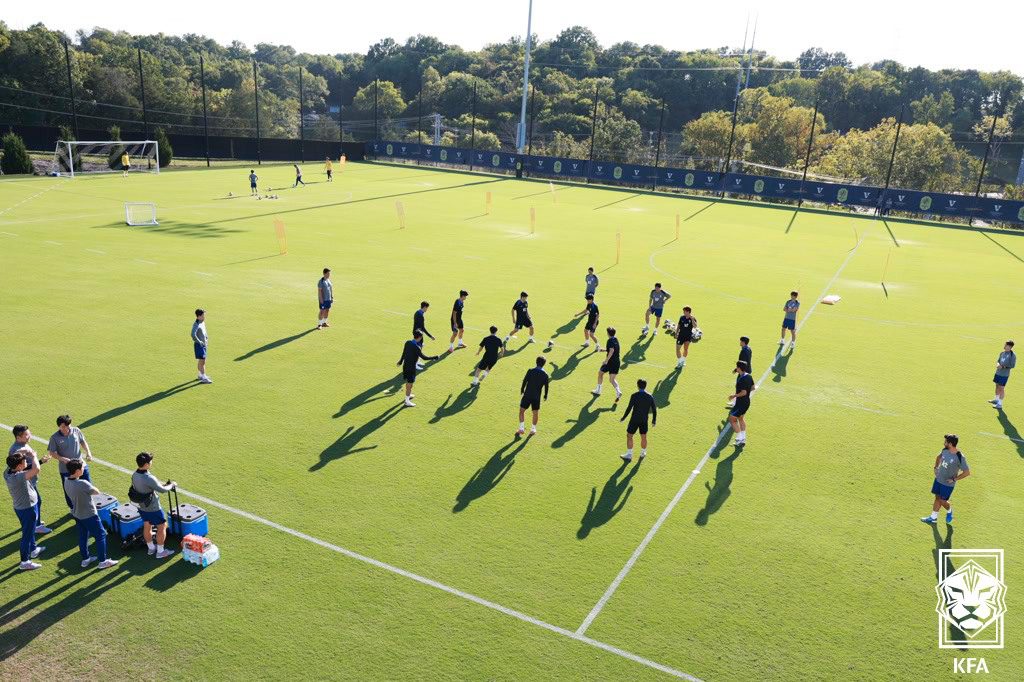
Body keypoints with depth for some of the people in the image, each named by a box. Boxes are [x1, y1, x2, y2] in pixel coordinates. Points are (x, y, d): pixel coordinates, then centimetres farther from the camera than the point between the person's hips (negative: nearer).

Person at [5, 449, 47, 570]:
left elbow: (12, 457, 7)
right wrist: (33, 456, -32)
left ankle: (33, 549, 50)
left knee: (30, 530, 29)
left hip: (20, 507, 9)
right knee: (27, 534, 7)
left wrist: (23, 451, -11)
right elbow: (36, 469, -50)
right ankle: (25, 562, 19)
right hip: (27, 508, -9)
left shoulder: (7, 472, -11)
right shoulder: (18, 477, -36)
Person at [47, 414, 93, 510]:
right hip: (65, 469, -2)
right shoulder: (55, 438, -13)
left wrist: (88, 452, -8)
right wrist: (63, 459, -24)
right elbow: (52, 453, -8)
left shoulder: (76, 431, -7)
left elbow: (83, 442, 6)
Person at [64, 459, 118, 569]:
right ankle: (103, 561, 15)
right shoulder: (83, 484, -31)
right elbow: (97, 492, -17)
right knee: (100, 535, 7)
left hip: (77, 514, 8)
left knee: (82, 536, 21)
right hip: (89, 515, -8)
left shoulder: (66, 482, -9)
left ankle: (85, 559, 34)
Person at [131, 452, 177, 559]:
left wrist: (162, 484, 6)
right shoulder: (149, 478, -33)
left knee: (147, 526, 23)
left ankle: (151, 548, 40)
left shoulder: (134, 475, -8)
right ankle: (160, 552, 18)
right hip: (152, 508, -8)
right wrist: (172, 485, -4)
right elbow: (162, 490, -23)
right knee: (162, 526, 9)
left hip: (141, 506, 8)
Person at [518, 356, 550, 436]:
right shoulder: (545, 375, -2)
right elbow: (546, 386, 2)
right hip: (537, 396, 1)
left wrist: (522, 389, 8)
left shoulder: (530, 371, -7)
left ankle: (521, 428, 8)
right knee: (536, 412, 14)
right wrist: (545, 396, 16)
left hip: (527, 394, -1)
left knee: (522, 410, 11)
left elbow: (525, 381, -7)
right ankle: (533, 430, 19)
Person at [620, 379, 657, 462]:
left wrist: (623, 418, -7)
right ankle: (643, 453, 32)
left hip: (634, 420, -4)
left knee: (629, 436, 10)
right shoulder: (650, 397, -3)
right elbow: (654, 410, 1)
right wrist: (654, 420, 14)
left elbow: (629, 408, -17)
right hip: (644, 421, 4)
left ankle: (629, 455, 14)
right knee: (643, 437, 20)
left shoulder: (634, 396, -15)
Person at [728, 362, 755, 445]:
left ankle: (740, 438, 6)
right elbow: (753, 388, 12)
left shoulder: (742, 379, -26)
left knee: (732, 419, 4)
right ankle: (743, 438, 29)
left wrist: (734, 396, -17)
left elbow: (744, 392, -29)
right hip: (747, 402, 10)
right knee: (740, 418, 26)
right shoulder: (749, 376, 2)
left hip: (741, 403, -10)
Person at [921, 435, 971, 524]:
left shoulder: (960, 457, -26)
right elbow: (939, 457, 17)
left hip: (948, 483, -6)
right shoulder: (945, 450, -7)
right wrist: (936, 468, 9)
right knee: (937, 498, 15)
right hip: (938, 479, 6)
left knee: (942, 501, 6)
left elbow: (967, 472, -21)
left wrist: (954, 479, -19)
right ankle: (933, 517, 26)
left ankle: (949, 511, 38)